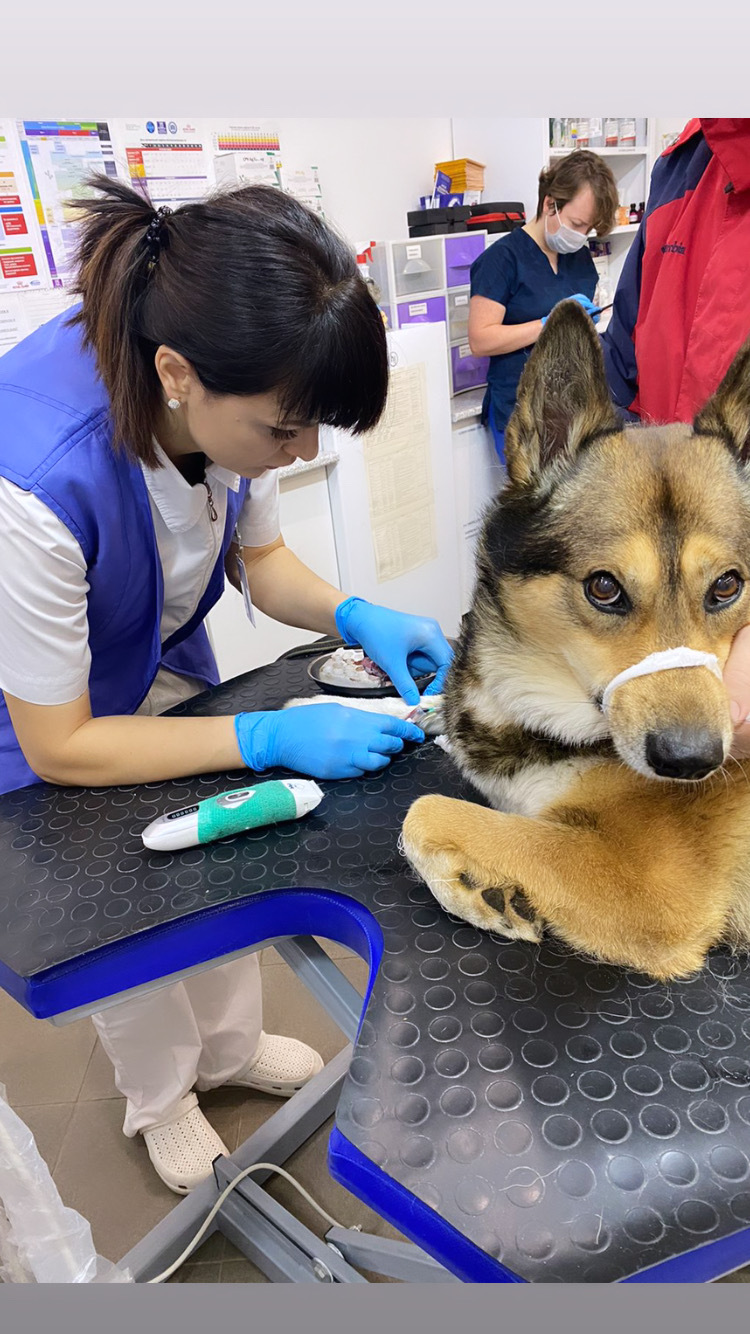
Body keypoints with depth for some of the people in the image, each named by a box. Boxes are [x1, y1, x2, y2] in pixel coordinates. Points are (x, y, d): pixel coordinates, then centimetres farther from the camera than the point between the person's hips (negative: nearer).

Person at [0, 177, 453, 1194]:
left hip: (165, 670, 6)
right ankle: (160, 1096, 48)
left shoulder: (233, 400, -23)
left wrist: (357, 618, -23)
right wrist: (273, 740, -33)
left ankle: (231, 1047, 49)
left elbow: (260, 556, -4)